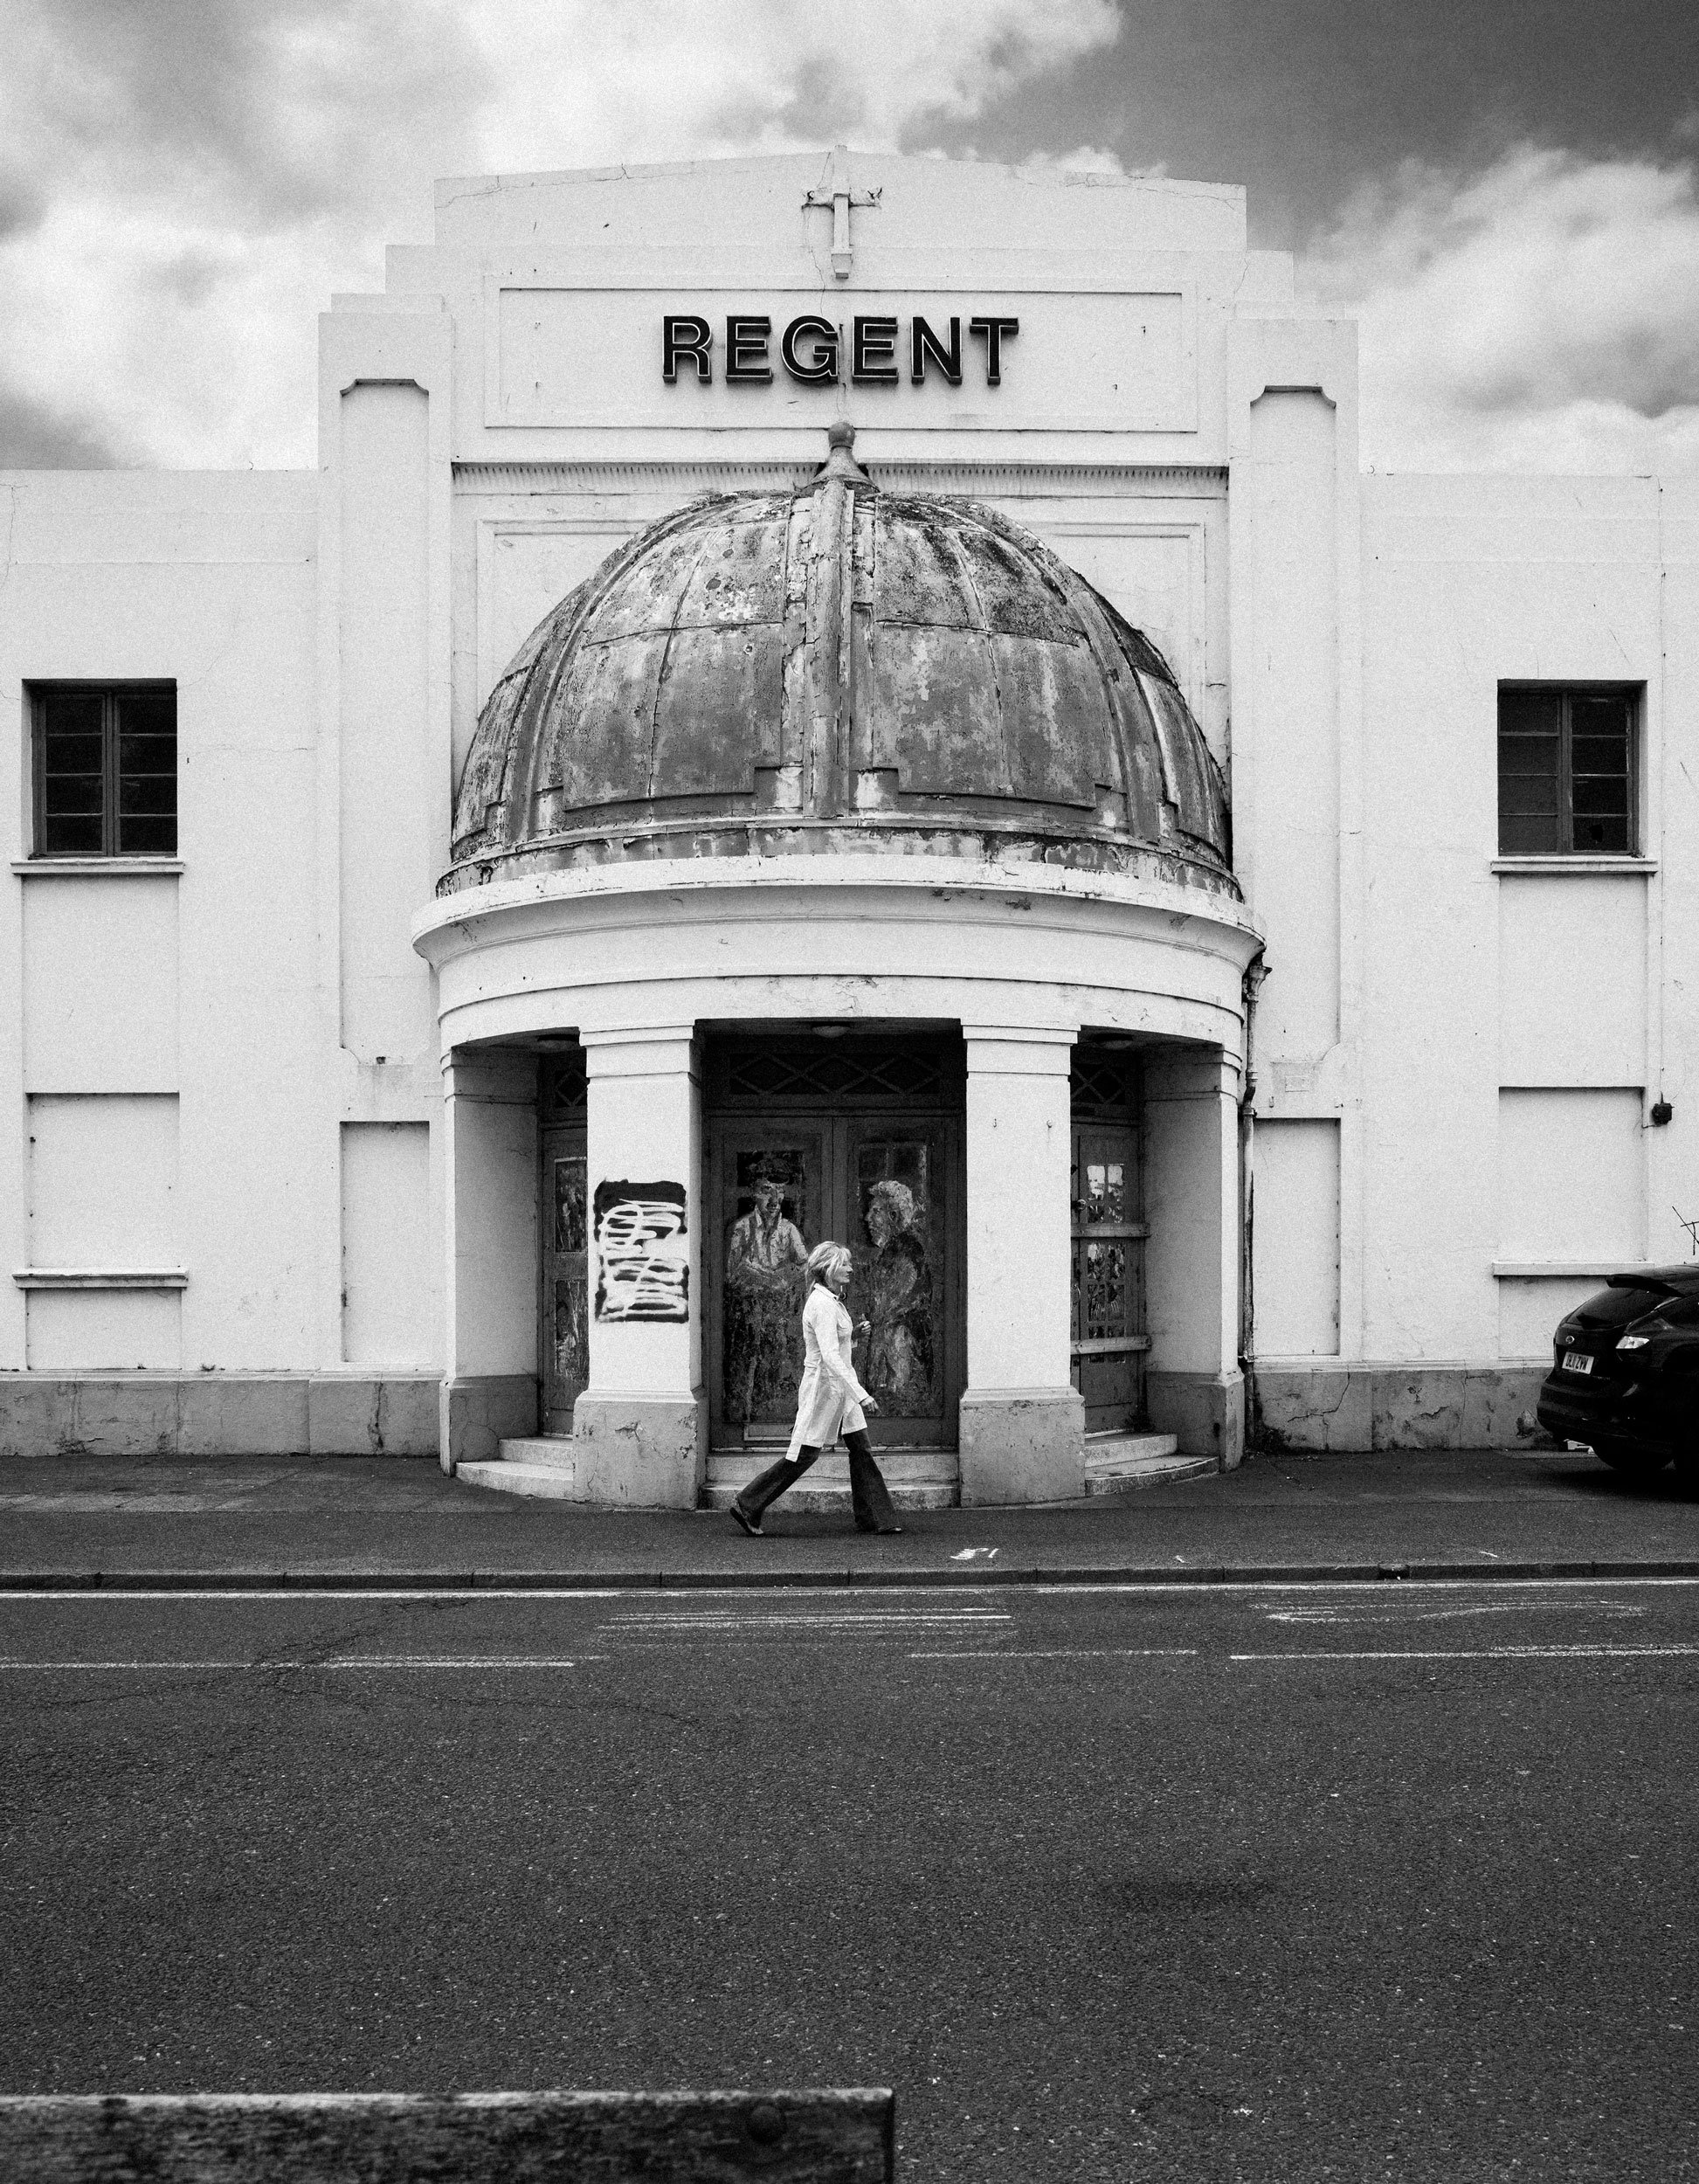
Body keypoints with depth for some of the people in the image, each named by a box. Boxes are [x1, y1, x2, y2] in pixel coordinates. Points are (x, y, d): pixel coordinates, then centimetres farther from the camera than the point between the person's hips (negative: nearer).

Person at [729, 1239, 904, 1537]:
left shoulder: (831, 1300, 10)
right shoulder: (822, 1305, -21)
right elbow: (830, 1356, -29)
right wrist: (860, 1394, -32)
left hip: (839, 1386, 10)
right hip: (824, 1386, -10)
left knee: (862, 1450, 8)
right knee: (802, 1455, -2)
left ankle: (873, 1518, 13)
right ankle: (747, 1508, 7)